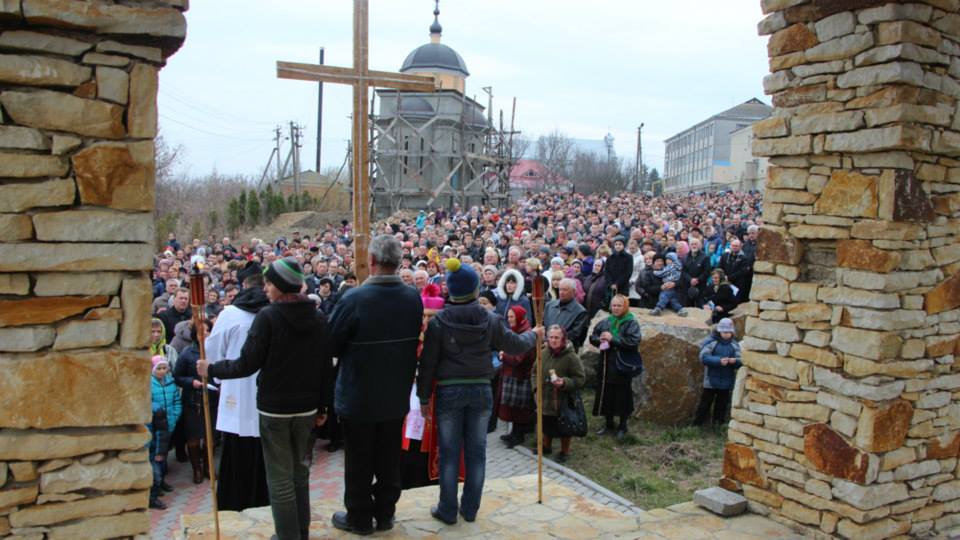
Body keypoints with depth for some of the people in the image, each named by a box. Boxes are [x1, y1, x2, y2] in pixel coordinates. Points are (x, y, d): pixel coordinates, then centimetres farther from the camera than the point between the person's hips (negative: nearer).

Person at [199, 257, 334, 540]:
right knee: (299, 470, 19)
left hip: (274, 409, -5)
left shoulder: (268, 317, -15)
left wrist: (211, 369, 1)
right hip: (306, 408, 5)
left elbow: (247, 365, -15)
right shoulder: (319, 318, 0)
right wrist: (322, 407, 14)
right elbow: (326, 367, 4)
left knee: (280, 479, 5)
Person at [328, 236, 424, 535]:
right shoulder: (414, 298, -9)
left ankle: (359, 518, 25)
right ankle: (385, 513, 30)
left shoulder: (354, 298, -23)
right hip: (397, 395, 4)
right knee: (389, 459, 18)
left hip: (359, 396, -4)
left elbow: (331, 344, -13)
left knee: (359, 462, 12)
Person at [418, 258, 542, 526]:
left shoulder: (438, 323, -9)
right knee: (476, 452, 11)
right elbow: (515, 345, 6)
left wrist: (423, 397, 3)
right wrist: (533, 334, 27)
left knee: (449, 453, 7)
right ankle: (470, 508, 21)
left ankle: (447, 510, 15)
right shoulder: (490, 320, -5)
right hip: (481, 391, 2)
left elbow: (427, 363, -6)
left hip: (449, 392, -1)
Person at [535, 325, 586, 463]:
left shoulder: (571, 357, -17)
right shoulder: (543, 353, -3)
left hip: (563, 401, -4)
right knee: (546, 426, 21)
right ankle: (547, 447, 43)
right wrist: (536, 386, 0)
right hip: (545, 398, 5)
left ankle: (564, 452, 30)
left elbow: (580, 379, -13)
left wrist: (565, 382, -26)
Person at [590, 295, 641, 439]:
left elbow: (634, 342, -18)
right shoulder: (605, 322, 9)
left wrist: (613, 339, -19)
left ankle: (622, 426, 20)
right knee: (606, 395, 11)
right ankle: (608, 424, 27)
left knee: (622, 397, 3)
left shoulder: (631, 323, -6)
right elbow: (592, 337, 15)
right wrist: (599, 339, -8)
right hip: (605, 365, 5)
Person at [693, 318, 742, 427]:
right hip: (711, 380, -4)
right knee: (706, 402, 1)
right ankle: (697, 424, 8)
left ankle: (719, 424, 23)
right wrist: (719, 361, -28)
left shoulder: (734, 345, 6)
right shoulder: (711, 342, -7)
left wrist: (734, 361, -22)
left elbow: (740, 361, 3)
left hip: (726, 381, 4)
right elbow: (704, 357, -16)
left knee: (722, 403, 12)